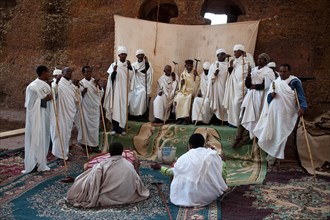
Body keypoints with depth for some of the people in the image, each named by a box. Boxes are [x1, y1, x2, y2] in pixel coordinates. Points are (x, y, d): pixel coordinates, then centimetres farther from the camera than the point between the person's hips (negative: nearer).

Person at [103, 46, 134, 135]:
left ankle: (121, 128, 9)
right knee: (115, 108, -6)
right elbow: (111, 78, -5)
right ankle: (114, 128, 0)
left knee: (123, 109, 2)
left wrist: (130, 67, -21)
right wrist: (114, 71, -24)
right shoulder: (114, 65, 1)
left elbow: (131, 77, -7)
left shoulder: (129, 65, 6)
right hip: (116, 90, -2)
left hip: (125, 90, 2)